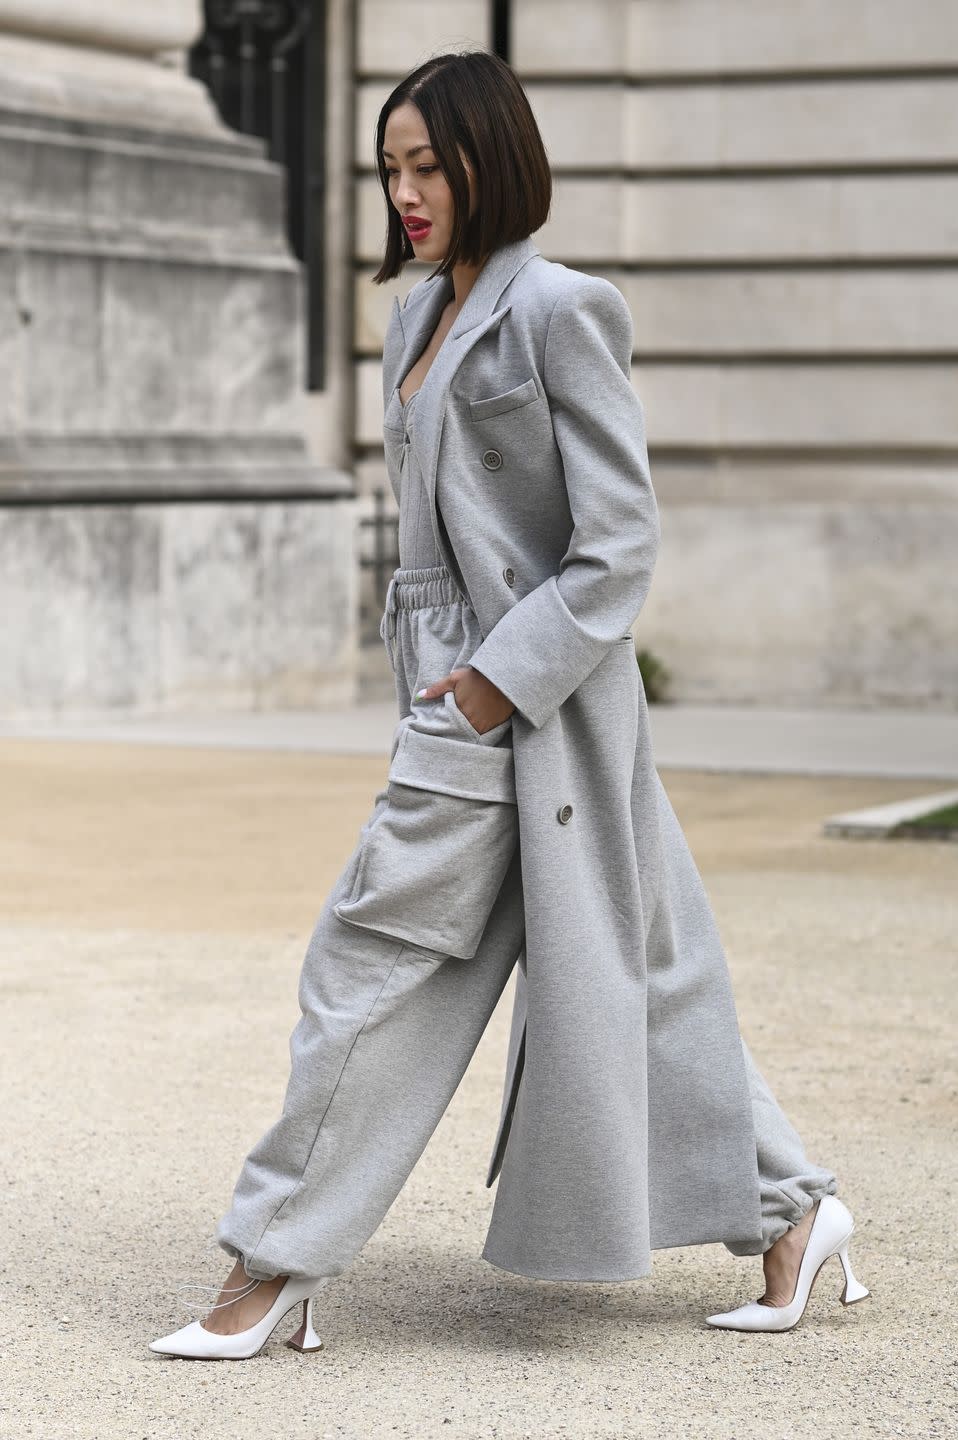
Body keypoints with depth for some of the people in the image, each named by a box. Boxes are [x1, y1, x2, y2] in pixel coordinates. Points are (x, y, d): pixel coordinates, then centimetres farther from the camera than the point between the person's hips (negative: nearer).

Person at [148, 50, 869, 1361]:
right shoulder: (420, 318, 13)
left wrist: (505, 675, -18)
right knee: (631, 967, 12)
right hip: (455, 676, 9)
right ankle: (786, 1205, 21)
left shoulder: (561, 311, -13)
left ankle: (273, 1270, 3)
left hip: (534, 690, -9)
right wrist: (428, 663, 13)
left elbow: (621, 539, -16)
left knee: (374, 964, -5)